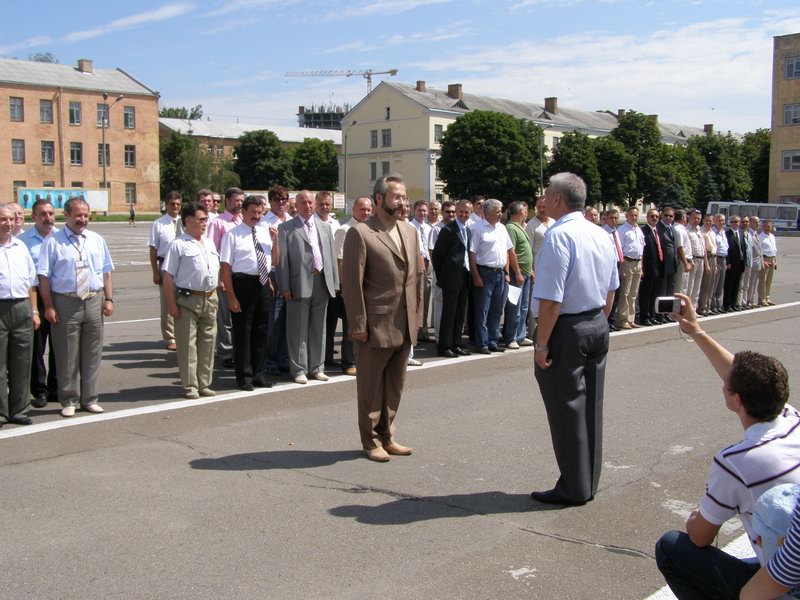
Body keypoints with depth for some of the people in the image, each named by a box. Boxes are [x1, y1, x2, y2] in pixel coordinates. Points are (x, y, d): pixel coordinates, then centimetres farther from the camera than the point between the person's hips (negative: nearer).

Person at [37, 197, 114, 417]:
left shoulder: (97, 240, 11)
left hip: (94, 302, 4)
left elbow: (106, 272, 12)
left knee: (92, 354, 9)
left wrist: (108, 299, 3)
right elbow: (44, 276, -6)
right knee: (67, 356, 4)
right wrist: (48, 306, -11)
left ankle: (89, 399, 20)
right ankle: (68, 401, 15)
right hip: (65, 303, -3)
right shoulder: (53, 242, -3)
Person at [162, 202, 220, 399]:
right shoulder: (178, 245, -8)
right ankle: (190, 386, 8)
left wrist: (215, 297, 14)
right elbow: (168, 276, -10)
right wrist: (171, 303, -14)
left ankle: (204, 384, 22)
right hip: (188, 300, -7)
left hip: (210, 298, 7)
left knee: (207, 342, 12)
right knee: (187, 344, 0)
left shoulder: (209, 243, 14)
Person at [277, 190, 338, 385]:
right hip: (300, 284, -4)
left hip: (322, 282, 4)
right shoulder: (286, 228, 1)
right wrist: (285, 287, -10)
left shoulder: (324, 226, 15)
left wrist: (334, 283, 7)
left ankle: (316, 367, 20)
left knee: (318, 328, 11)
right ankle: (299, 369, 9)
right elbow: (282, 259, -4)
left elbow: (331, 255, 13)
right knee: (298, 330, 1)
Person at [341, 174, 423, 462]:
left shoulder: (410, 232, 12)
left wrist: (417, 316, 10)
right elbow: (352, 283, -12)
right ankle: (371, 441, 19)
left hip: (404, 326, 7)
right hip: (375, 325, -6)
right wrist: (358, 324, -15)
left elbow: (417, 276, 15)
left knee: (395, 385, 15)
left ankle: (387, 436, 28)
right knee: (370, 385, 6)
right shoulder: (360, 233, -10)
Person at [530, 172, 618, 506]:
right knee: (591, 406, 15)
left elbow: (551, 299, -23)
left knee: (566, 409, 2)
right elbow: (611, 290, 15)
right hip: (598, 327, 9)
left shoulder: (558, 236, -19)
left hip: (567, 329, -8)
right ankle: (588, 483, 26)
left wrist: (541, 344, -17)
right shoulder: (601, 235, 8)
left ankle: (573, 489, 12)